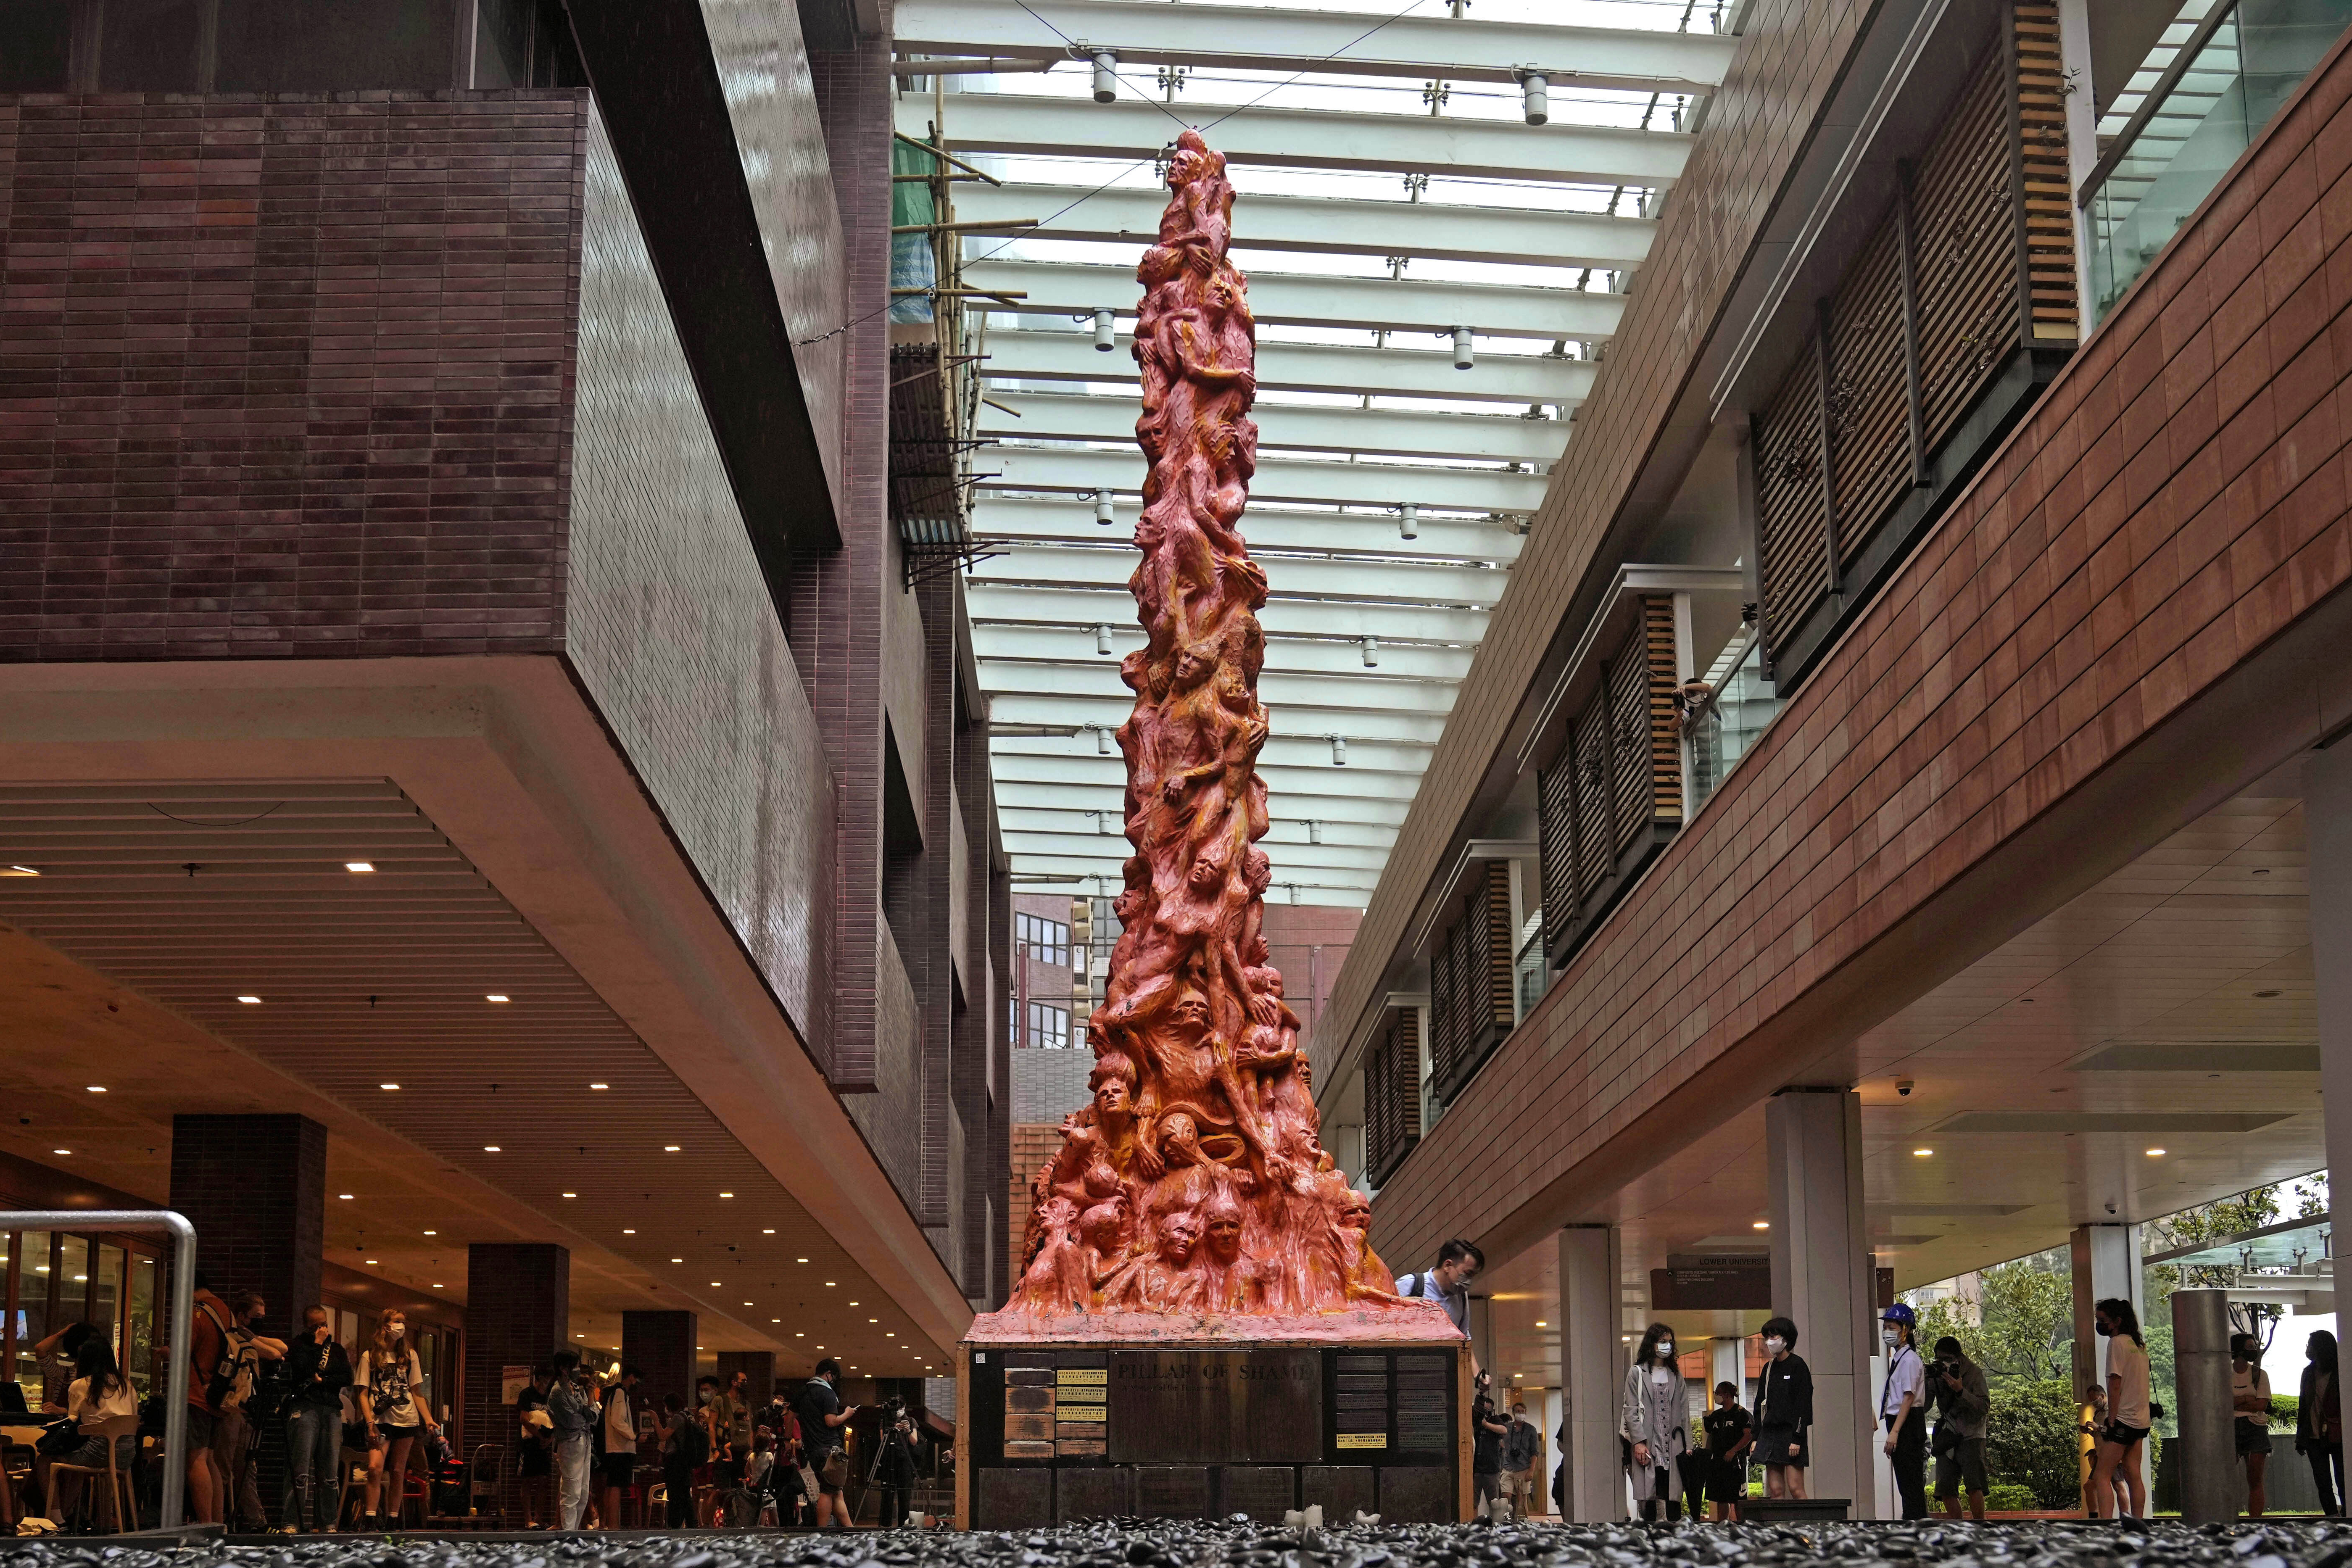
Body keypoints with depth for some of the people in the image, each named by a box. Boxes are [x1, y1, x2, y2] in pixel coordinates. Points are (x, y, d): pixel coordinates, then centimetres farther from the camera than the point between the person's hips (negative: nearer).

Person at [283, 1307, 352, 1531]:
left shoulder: (336, 1349, 21)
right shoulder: (298, 1346, 9)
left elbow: (347, 1378, 9)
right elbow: (304, 1371, -9)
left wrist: (322, 1380, -2)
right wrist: (318, 1345, -3)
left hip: (332, 1411, 4)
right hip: (304, 1408, -4)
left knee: (331, 1470, -1)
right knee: (300, 1469, -13)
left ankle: (328, 1523, 2)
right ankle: (293, 1522, -14)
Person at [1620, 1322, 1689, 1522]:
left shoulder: (1676, 1374, 18)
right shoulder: (1637, 1373, 5)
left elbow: (1684, 1412, 15)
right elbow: (1631, 1410, -1)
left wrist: (1687, 1445, 6)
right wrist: (1639, 1442, -12)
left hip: (1673, 1446, 3)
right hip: (1648, 1446, -3)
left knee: (1674, 1498, -3)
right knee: (1649, 1498, -6)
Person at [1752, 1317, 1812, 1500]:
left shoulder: (1797, 1366, -4)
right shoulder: (1769, 1368, 16)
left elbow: (1803, 1404, -10)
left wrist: (1797, 1438, -16)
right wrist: (1756, 1437, 12)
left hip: (1791, 1433, -7)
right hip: (1770, 1433, 7)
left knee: (1795, 1488, -11)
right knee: (1776, 1490, 1)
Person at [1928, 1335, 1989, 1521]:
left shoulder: (1974, 1372, -7)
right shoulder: (1935, 1374, 3)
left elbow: (1985, 1406, -14)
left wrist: (1960, 1391, -25)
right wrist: (1925, 1384, -13)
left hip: (1971, 1436, -4)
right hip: (1947, 1438, 4)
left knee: (1974, 1486, -18)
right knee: (1946, 1489, -2)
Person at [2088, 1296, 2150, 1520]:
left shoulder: (2117, 1343, -10)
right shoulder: (2138, 1344, 15)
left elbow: (2115, 1385, -15)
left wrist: (2111, 1421, -12)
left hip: (2123, 1419, -9)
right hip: (2141, 1421, 9)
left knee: (2101, 1476, -10)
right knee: (2134, 1476, 9)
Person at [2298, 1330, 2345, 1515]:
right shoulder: (2309, 1373, 14)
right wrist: (2300, 1438, 13)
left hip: (2338, 1437, -6)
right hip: (2315, 1438, 6)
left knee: (2343, 1484, -6)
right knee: (2324, 1485, 5)